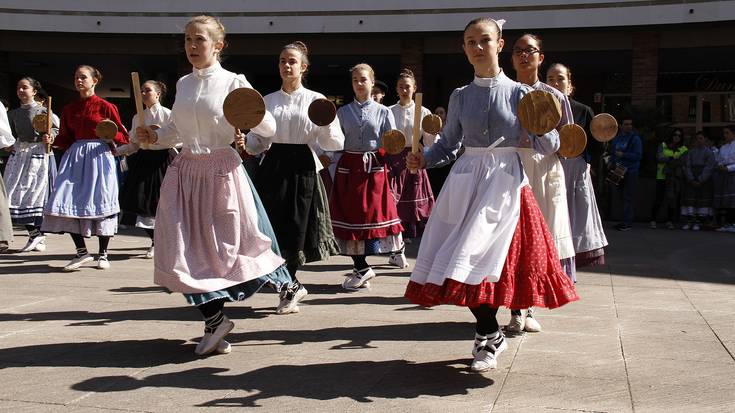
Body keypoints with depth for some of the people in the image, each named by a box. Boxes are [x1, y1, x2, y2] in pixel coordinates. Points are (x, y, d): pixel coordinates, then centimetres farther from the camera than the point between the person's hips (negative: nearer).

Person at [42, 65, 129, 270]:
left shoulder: (105, 106, 0)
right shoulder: (69, 109, 14)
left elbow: (122, 135, 2)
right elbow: (65, 138, 17)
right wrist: (52, 140, -2)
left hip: (99, 155, -4)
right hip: (75, 156, 5)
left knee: (100, 202, -2)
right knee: (67, 201, -8)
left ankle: (103, 253, 10)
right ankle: (81, 252, 1)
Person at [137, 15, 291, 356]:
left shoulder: (233, 83, -5)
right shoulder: (183, 84, 9)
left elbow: (270, 128, -5)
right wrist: (154, 137, 2)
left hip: (221, 170, -5)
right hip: (186, 171, 5)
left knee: (226, 247, 3)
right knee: (185, 249, -1)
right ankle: (215, 319, 12)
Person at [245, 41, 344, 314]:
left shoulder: (316, 100, 2)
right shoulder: (268, 101, 11)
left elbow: (336, 144, -2)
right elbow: (258, 141, 12)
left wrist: (327, 125, -21)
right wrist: (245, 145, -8)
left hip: (303, 168, -3)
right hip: (273, 166, 3)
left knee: (295, 229, 0)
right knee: (274, 228, 0)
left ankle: (288, 287, 21)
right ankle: (292, 286, 22)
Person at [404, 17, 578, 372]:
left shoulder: (519, 93, 2)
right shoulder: (460, 97, 10)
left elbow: (546, 147, 2)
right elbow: (448, 145, 16)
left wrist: (545, 129, -19)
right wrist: (423, 158, -1)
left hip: (505, 185, -3)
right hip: (464, 183, 4)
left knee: (483, 259, -12)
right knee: (466, 263, -1)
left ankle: (487, 337, 9)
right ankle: (491, 335, 19)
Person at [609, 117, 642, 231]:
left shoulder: (635, 138, -3)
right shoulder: (616, 138, 15)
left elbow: (638, 155, -10)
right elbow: (612, 152, 25)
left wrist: (623, 155, -15)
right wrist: (612, 163, 8)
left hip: (631, 171, -6)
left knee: (628, 197, -9)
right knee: (624, 196, 8)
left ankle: (627, 222, -9)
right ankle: (626, 221, 14)